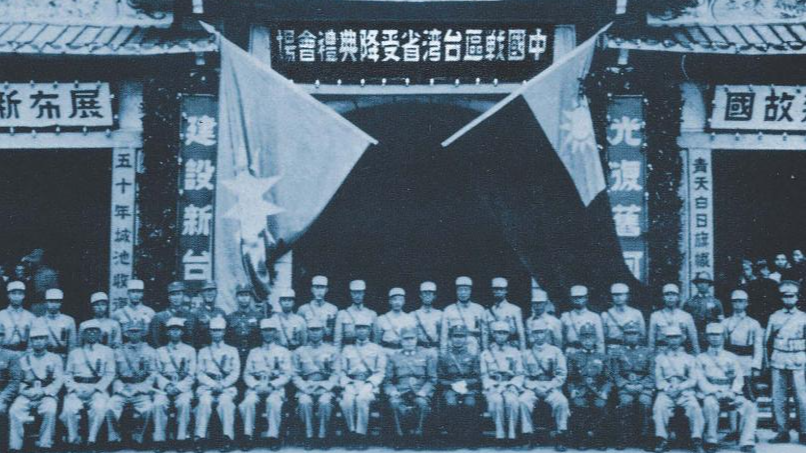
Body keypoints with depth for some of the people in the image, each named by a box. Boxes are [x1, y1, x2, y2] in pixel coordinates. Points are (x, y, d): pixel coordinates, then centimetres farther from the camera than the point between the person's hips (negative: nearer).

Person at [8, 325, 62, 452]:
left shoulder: (55, 359, 12)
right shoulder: (23, 359, 18)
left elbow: (59, 380, 2)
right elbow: (17, 380, 13)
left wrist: (43, 391, -13)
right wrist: (25, 390, -8)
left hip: (47, 394, -2)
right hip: (26, 395, 2)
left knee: (49, 410, -34)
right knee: (14, 411, -28)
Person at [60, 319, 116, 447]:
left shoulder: (107, 351, 14)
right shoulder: (74, 353, 22)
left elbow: (109, 374, 5)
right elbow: (67, 373, 14)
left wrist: (95, 388, -9)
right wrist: (74, 388, -6)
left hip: (98, 388, -2)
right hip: (77, 388, 2)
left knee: (99, 408, -33)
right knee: (69, 409, -28)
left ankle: (92, 439, -25)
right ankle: (73, 439, -12)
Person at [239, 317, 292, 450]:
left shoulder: (283, 352, 13)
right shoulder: (254, 352, 20)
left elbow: (286, 375, 3)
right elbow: (247, 374, 12)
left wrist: (271, 385, -12)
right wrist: (256, 385, -9)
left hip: (275, 388, -2)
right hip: (256, 387, 2)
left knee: (273, 401, -36)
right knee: (248, 402, -31)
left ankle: (273, 436, -29)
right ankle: (248, 436, -23)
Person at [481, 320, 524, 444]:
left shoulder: (514, 352, 16)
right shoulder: (486, 354, 15)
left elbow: (520, 375, 10)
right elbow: (484, 376, 9)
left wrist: (509, 385, -8)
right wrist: (493, 387, -10)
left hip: (510, 385, 0)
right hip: (492, 386, 0)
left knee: (511, 400, -34)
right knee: (496, 400, -35)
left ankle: (512, 433, -28)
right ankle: (499, 433, -29)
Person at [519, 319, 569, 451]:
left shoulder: (555, 352, 11)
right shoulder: (526, 354, 15)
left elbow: (561, 375, 3)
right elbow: (524, 376, 8)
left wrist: (548, 387, -11)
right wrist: (535, 387, -11)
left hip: (552, 388, -1)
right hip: (533, 389, 1)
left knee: (562, 401, -33)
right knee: (523, 400, -31)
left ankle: (560, 437, -23)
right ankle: (528, 436, -24)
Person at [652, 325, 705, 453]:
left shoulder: (689, 358, 17)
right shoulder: (660, 358, 17)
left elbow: (693, 380, 7)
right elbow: (658, 380, 9)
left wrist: (679, 387, -11)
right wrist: (668, 388, -12)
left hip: (685, 391, 0)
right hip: (666, 392, 0)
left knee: (694, 407, -30)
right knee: (659, 406, -31)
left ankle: (697, 440, -28)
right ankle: (662, 440, -29)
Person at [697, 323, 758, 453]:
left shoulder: (732, 358, 21)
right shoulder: (701, 358, 14)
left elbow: (739, 378, 10)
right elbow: (701, 380, 2)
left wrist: (733, 392, -11)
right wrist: (715, 392, -15)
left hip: (730, 395, 2)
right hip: (710, 394, -2)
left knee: (750, 406, -26)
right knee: (710, 404, -37)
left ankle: (747, 442, -29)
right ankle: (711, 441, -26)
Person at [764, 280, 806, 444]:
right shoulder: (774, 317, 11)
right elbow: (767, 340, 15)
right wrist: (769, 359, 9)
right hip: (778, 361, 2)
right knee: (778, 398, 1)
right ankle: (782, 432, 7)